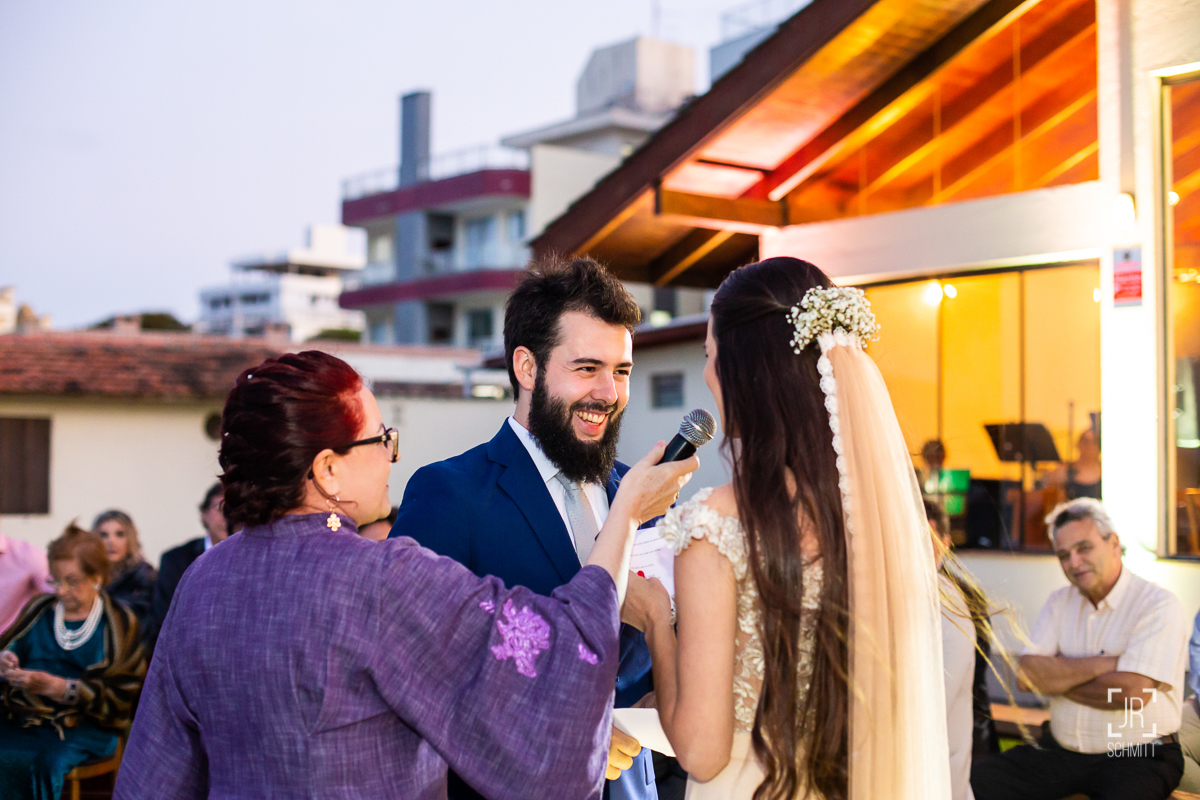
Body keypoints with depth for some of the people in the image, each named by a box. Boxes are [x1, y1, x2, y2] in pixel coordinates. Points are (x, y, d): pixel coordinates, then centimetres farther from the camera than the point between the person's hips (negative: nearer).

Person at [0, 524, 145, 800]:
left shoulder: (120, 622, 3)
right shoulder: (40, 609, 16)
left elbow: (118, 695, -5)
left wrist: (55, 686, -18)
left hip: (83, 726, -3)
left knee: (47, 764, -34)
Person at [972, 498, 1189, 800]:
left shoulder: (1158, 605, -8)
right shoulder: (1060, 602, 11)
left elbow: (1132, 692, -20)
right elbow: (1027, 674, -2)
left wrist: (1058, 677, -5)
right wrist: (1101, 664, -13)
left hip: (1137, 756, -5)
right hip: (1061, 752, 5)